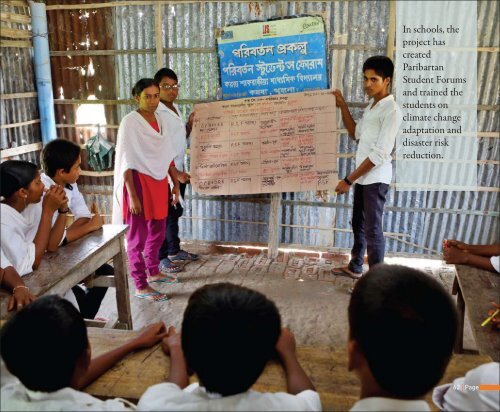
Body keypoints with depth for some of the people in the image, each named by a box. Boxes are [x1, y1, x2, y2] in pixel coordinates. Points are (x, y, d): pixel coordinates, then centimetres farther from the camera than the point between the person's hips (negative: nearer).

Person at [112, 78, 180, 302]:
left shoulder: (160, 120, 8)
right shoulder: (130, 122, -13)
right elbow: (126, 162, -15)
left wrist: (175, 183, 15)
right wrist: (132, 195, -19)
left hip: (159, 182, 7)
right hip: (139, 182, -7)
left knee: (157, 232, 18)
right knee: (138, 236, 2)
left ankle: (153, 272, 37)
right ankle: (141, 286, 12)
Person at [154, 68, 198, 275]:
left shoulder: (176, 108, 11)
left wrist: (191, 123, 4)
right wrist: (175, 172, -22)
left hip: (179, 171, 9)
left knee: (176, 213, 18)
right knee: (164, 216, 1)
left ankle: (174, 250, 32)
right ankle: (161, 258, 13)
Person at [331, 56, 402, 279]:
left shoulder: (391, 110, -18)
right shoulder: (371, 105, 11)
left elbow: (379, 154, -23)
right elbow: (356, 134, 21)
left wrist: (348, 179, -22)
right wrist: (343, 106, 11)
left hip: (376, 178, -9)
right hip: (363, 176, 9)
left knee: (372, 229, -1)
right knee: (358, 223, 19)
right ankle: (355, 268, 35)